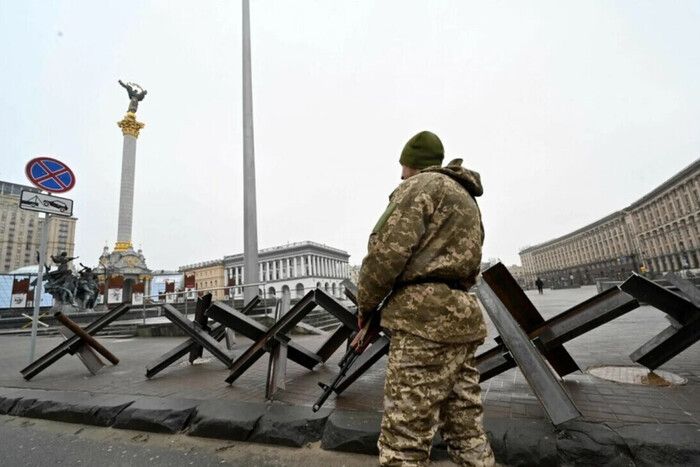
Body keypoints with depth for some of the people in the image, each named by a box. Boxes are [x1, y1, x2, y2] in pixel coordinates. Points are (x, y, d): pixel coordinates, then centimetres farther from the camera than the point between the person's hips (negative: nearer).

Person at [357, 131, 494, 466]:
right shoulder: (467, 199, 28)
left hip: (425, 317, -10)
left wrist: (365, 303, 2)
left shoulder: (420, 185, -1)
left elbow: (388, 251, -15)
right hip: (460, 315, 10)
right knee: (468, 433, 15)